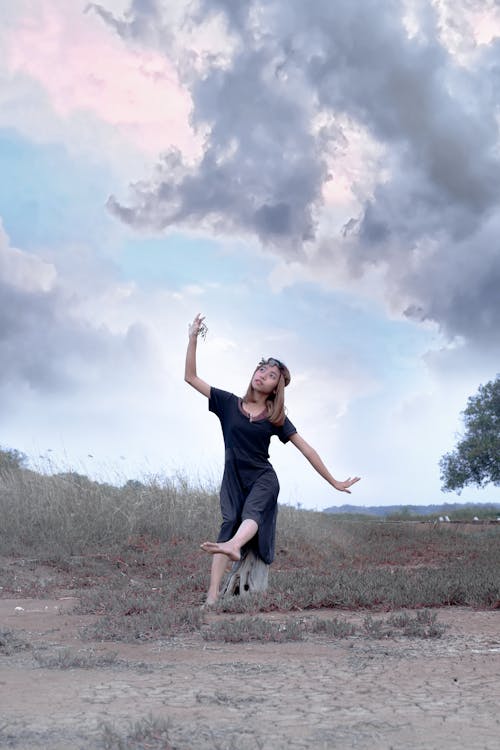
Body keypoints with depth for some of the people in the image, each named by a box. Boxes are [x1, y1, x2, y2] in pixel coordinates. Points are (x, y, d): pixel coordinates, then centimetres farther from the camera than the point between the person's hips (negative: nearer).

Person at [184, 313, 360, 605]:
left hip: (263, 478, -1)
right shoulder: (229, 403, 3)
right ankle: (213, 593, -29)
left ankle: (233, 546, -65)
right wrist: (194, 338, -9)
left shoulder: (276, 418, 2)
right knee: (229, 522, -17)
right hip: (233, 479, 1)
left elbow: (307, 450, 3)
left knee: (252, 511, -31)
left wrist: (334, 482, 1)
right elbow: (191, 377, 0)